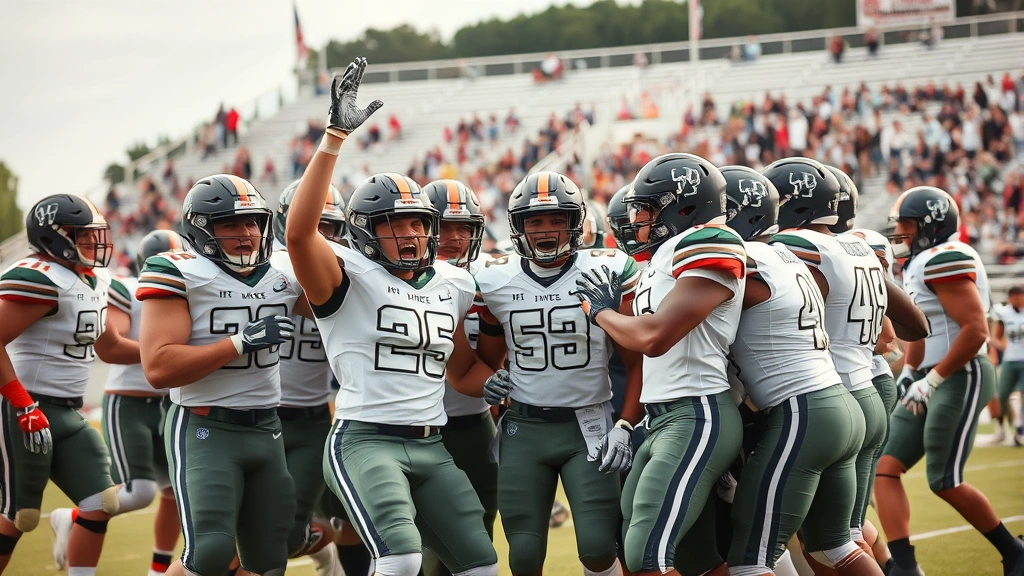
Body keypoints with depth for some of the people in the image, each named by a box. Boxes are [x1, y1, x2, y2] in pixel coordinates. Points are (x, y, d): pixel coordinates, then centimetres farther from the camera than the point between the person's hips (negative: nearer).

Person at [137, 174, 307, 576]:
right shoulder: (179, 274, -11)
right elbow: (159, 369, -19)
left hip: (266, 430, 6)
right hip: (204, 429, -6)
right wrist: (241, 342, -21)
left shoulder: (285, 276, 7)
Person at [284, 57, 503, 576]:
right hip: (365, 441, -7)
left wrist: (492, 381, 5)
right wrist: (334, 138, -29)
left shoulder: (451, 286, 14)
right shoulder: (351, 277, -5)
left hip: (431, 448, 7)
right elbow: (299, 232, -25)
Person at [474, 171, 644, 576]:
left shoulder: (610, 272, -5)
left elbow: (636, 361, -2)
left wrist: (625, 427, -10)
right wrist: (489, 383, -1)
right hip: (524, 429, 2)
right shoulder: (495, 282, 3)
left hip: (589, 426, -2)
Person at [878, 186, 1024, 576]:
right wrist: (908, 371, 10)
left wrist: (933, 379, -19)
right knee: (885, 468, -1)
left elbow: (975, 330, -21)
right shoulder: (919, 266, 15)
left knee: (945, 482, -5)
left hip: (961, 379, -10)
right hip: (931, 383, 10)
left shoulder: (946, 260, -15)